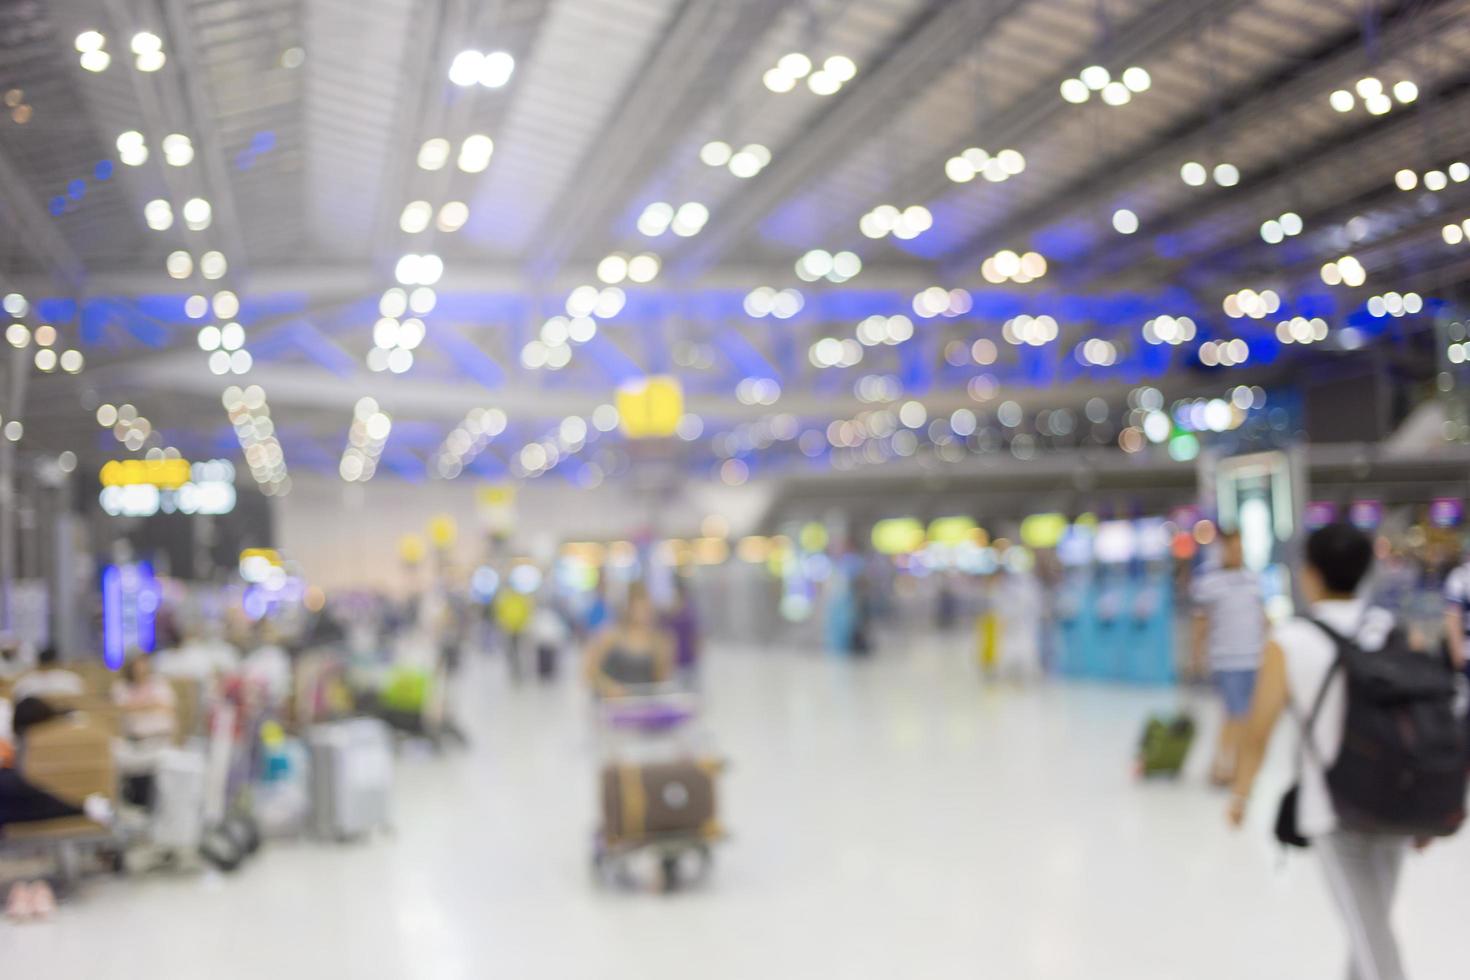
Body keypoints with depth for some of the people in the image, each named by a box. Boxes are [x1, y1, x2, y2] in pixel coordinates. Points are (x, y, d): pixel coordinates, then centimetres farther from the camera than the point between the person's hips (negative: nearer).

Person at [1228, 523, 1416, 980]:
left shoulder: (1288, 643, -12)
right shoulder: (1398, 630, -2)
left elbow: (1259, 731, -9)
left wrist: (1240, 795, 6)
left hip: (1333, 808, -4)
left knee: (1369, 931, 1)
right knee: (1371, 919, 22)